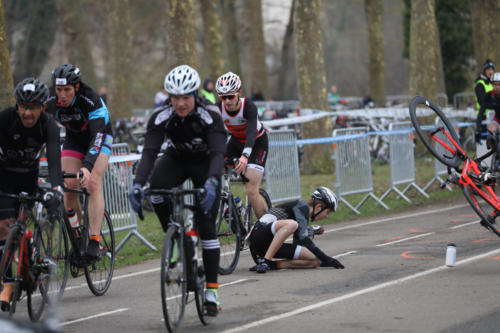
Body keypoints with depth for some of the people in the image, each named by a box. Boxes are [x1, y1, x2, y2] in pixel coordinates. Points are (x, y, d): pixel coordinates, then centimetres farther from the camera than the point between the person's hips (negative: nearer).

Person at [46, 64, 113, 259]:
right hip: (74, 139, 4)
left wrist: (88, 166, -57)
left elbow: (97, 135, -44)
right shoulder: (52, 103, -22)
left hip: (99, 137, -4)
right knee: (69, 188, -12)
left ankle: (94, 241, -27)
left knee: (93, 184, -22)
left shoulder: (91, 100, -35)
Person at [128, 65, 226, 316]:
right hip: (176, 159, 2)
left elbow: (218, 153, -38)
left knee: (206, 226, -11)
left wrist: (211, 182, -57)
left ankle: (212, 291, -6)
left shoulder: (210, 115, -30)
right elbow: (149, 151, -30)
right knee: (156, 188, -32)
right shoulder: (161, 116, -24)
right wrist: (138, 183, -46)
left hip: (205, 163, -2)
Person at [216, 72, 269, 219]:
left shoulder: (248, 106, -31)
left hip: (257, 143, -5)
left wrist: (245, 156, -62)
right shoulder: (219, 108, -20)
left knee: (251, 192, -17)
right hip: (236, 142, 5)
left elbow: (251, 132, -45)